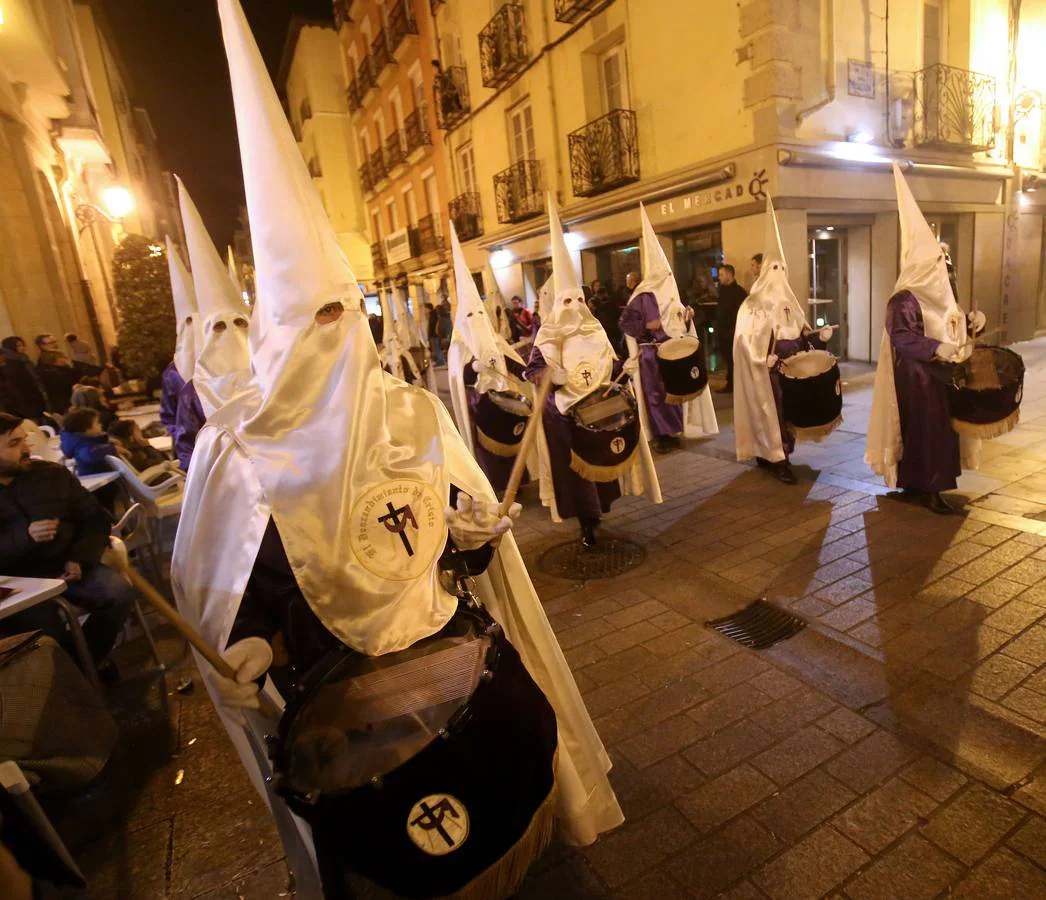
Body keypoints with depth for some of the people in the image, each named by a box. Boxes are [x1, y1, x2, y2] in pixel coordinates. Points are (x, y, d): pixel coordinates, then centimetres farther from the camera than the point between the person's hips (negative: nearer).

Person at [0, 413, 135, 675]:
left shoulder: (52, 474, 10)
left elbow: (95, 520, 10)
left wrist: (80, 559, -7)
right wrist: (25, 537, -23)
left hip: (64, 567, 3)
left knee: (120, 594, -24)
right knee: (44, 630, -31)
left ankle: (90, 659, 3)